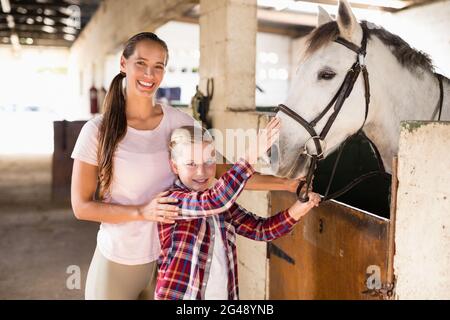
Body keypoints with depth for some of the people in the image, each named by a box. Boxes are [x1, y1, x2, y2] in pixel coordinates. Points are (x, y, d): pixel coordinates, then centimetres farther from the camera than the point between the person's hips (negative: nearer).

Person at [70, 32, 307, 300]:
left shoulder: (179, 122, -4)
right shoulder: (97, 131, -10)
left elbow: (223, 173, -4)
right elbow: (82, 206, -8)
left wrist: (285, 184, -11)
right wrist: (142, 211, -20)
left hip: (169, 257, 2)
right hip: (117, 262, -2)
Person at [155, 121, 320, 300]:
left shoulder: (223, 204, 7)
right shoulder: (170, 199, -12)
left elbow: (261, 229, 6)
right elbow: (213, 201, -27)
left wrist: (297, 210, -10)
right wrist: (250, 156, -33)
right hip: (179, 296, -4)